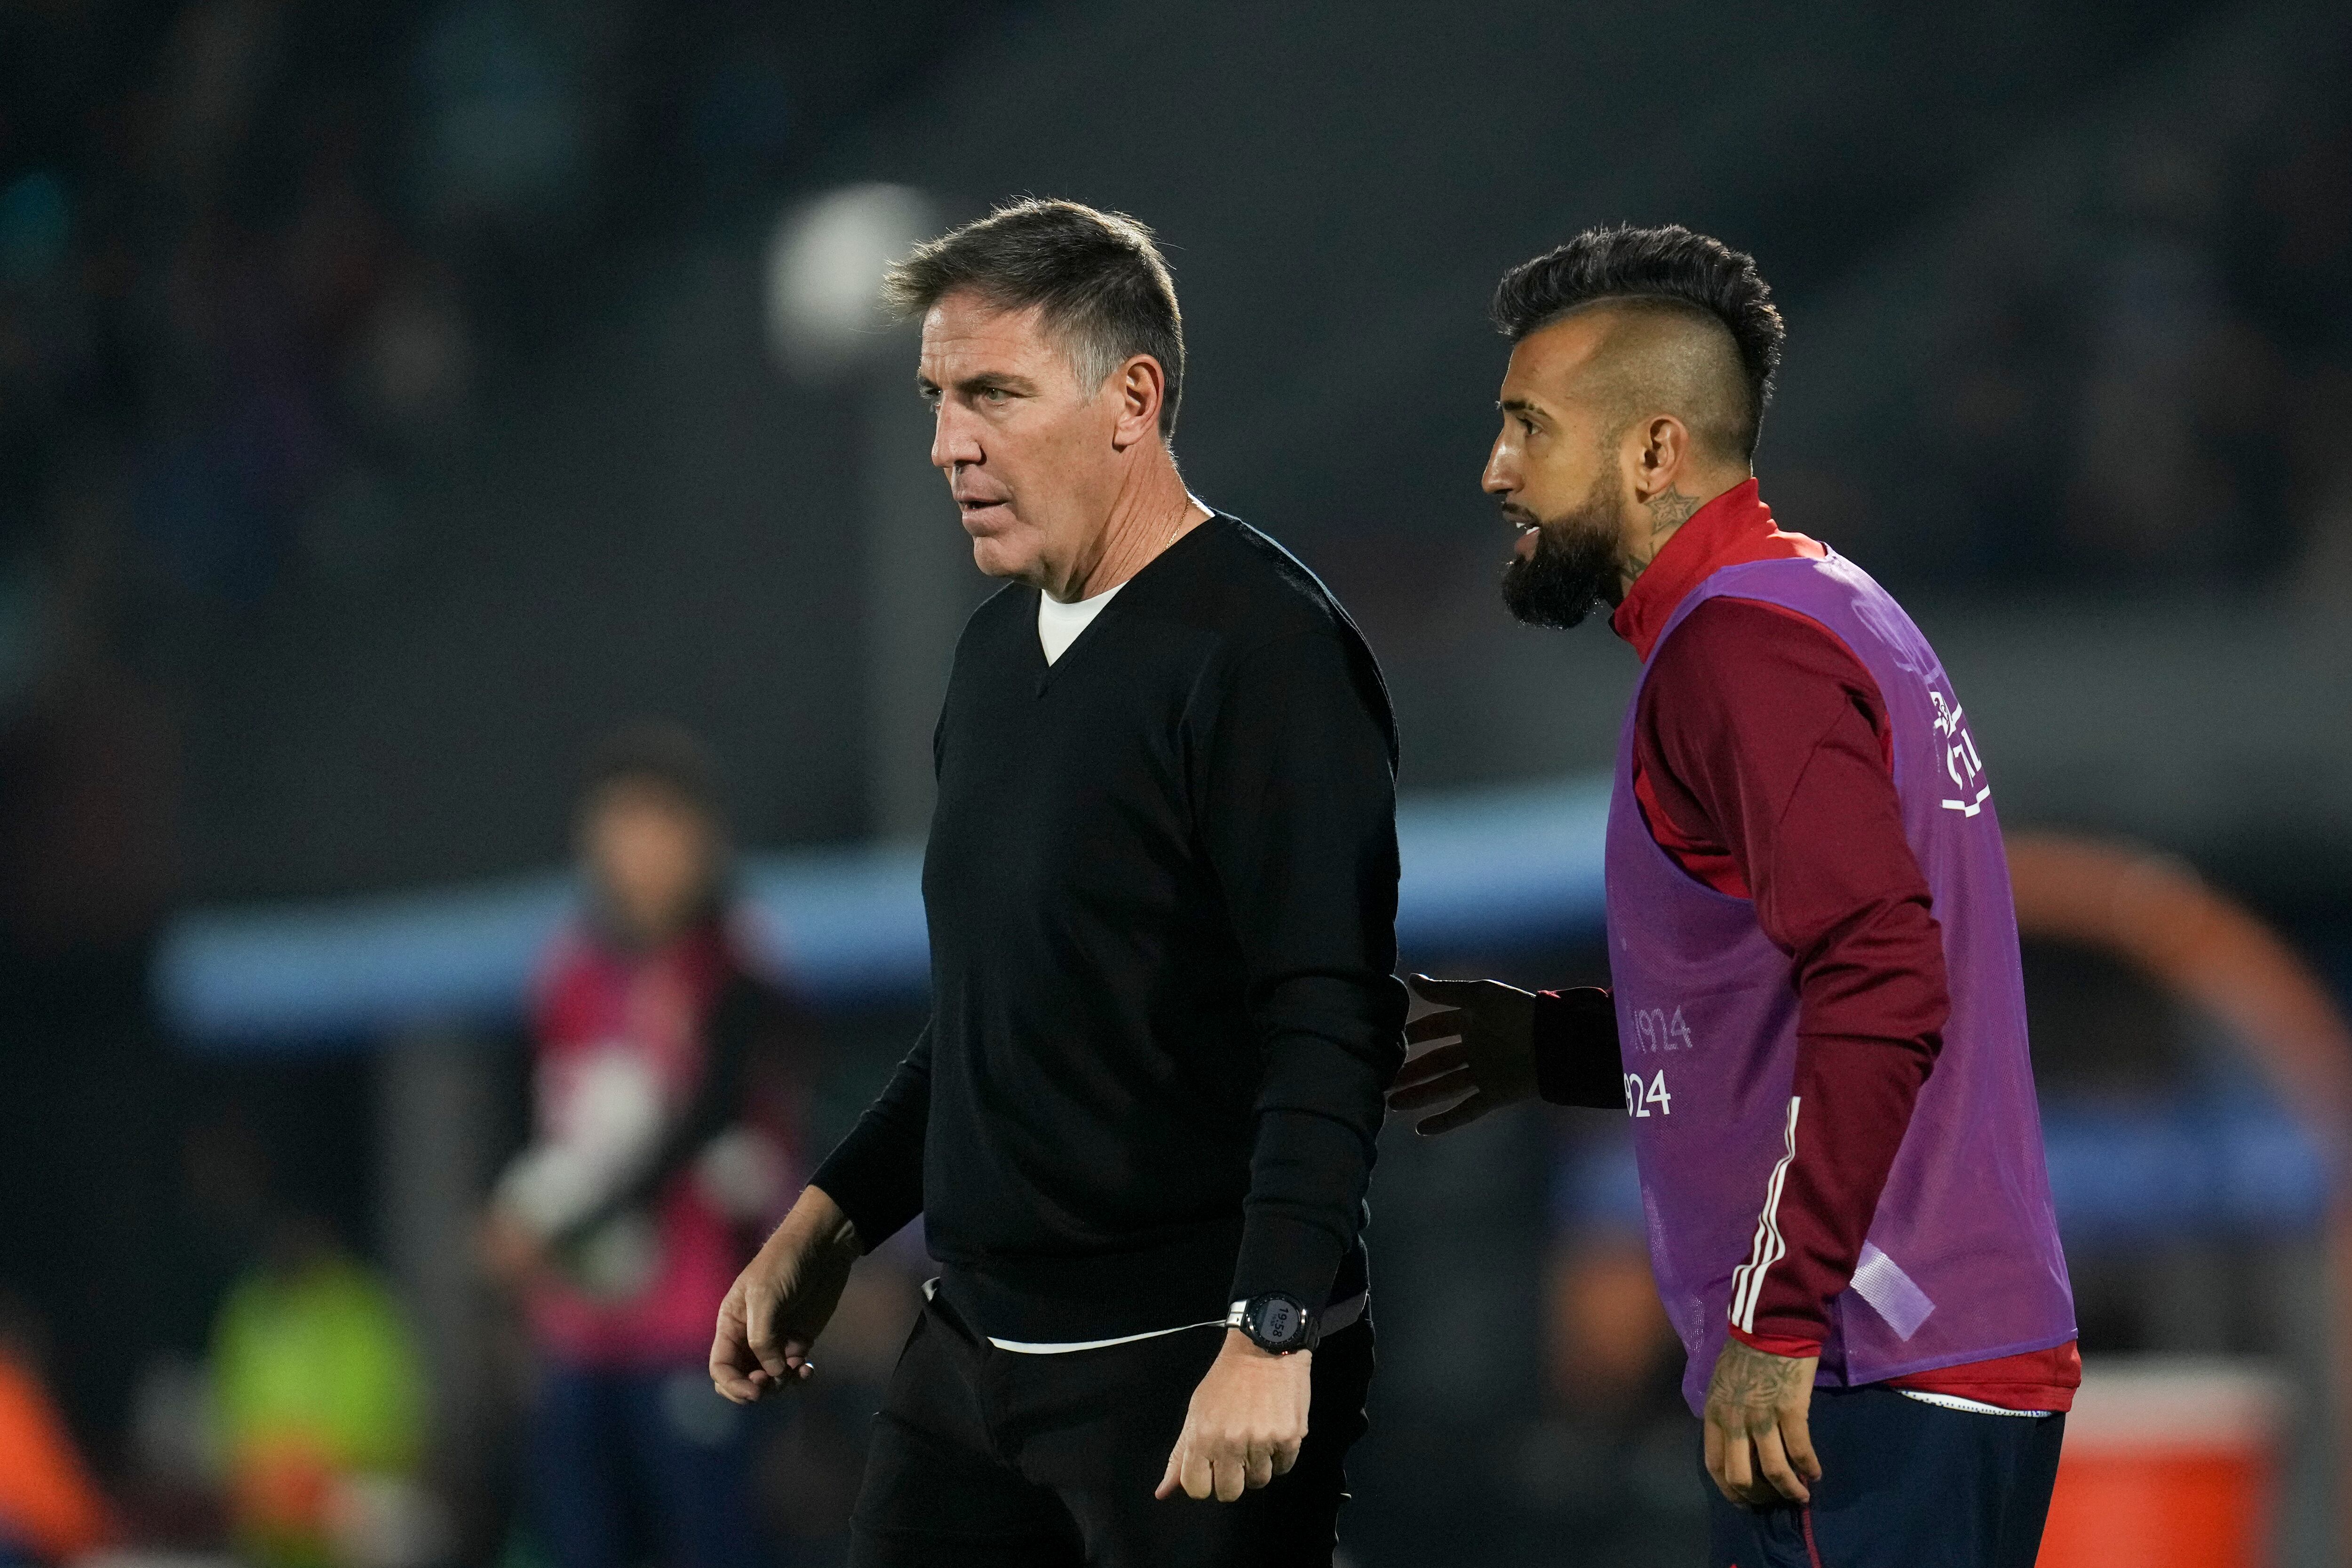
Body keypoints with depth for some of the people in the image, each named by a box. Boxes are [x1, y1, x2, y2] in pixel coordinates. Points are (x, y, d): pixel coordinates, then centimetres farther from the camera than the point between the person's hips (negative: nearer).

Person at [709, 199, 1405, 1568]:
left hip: (1192, 1369, -8)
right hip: (975, 1351, 8)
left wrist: (1269, 1336, -26)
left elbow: (1331, 1028, -20)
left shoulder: (1265, 650, -13)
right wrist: (832, 1222, 17)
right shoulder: (999, 651, 14)